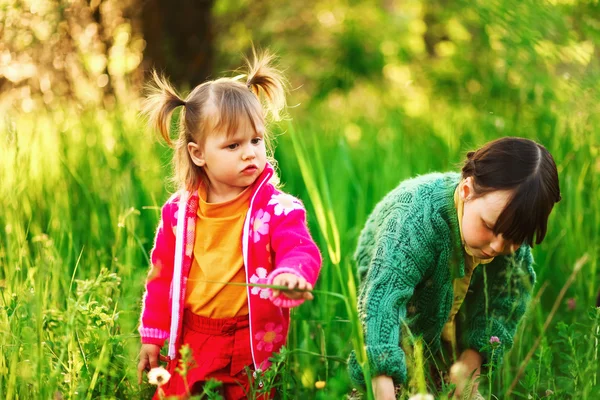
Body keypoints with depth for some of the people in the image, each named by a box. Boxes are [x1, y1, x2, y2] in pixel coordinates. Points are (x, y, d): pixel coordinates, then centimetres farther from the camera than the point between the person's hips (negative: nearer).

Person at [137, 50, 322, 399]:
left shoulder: (277, 208, -10)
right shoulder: (179, 211, -1)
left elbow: (302, 252, -23)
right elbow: (162, 274, 9)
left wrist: (291, 273, -47)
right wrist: (152, 336, 11)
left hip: (255, 345, -2)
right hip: (190, 343, 3)